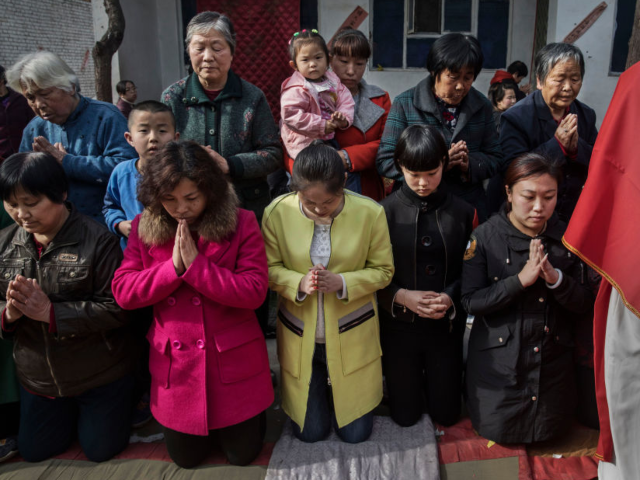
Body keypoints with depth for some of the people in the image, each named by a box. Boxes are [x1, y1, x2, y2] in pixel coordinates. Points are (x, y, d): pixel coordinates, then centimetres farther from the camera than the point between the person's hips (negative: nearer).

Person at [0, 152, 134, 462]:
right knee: (33, 452, 20)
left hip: (100, 376, -5)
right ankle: (73, 413, 45)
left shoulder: (97, 240, -22)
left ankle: (122, 402, 38)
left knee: (100, 451, 12)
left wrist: (50, 312, -31)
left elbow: (116, 308, -24)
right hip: (36, 377, 6)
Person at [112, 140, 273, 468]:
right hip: (176, 366, 3)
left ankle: (252, 415, 43)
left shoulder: (241, 224, -11)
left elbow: (254, 292, -18)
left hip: (234, 363, -2)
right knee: (185, 458, 17)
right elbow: (122, 292, -7)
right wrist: (174, 266, -20)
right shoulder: (145, 227, -2)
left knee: (243, 454, 13)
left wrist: (195, 264, -23)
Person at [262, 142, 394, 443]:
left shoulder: (370, 212, -15)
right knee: (309, 432, 12)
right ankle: (319, 390, 44)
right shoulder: (277, 212, -14)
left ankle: (336, 388, 43)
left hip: (351, 336, 0)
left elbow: (383, 270, -5)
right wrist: (298, 283, -26)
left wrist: (343, 282, -24)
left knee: (355, 433, 12)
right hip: (300, 337, 1)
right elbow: (270, 268, -4)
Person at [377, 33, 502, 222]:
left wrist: (470, 165, -15)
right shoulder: (405, 104, -5)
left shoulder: (482, 106, 6)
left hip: (469, 207, 3)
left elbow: (494, 158, 8)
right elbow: (385, 162, -11)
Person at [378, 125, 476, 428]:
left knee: (446, 414, 15)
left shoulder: (462, 212, -4)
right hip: (399, 326, -1)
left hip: (447, 325, 1)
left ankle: (433, 379, 45)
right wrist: (401, 296, -21)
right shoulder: (386, 212, -9)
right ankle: (412, 381, 44)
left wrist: (450, 298, -18)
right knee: (405, 416, 13)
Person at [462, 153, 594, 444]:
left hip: (553, 359, 3)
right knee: (496, 431, 8)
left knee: (550, 431, 15)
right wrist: (521, 280, -26)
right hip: (499, 359, -2)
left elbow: (585, 305, -4)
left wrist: (556, 279, -23)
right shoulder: (485, 237, -12)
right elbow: (471, 302, -17)